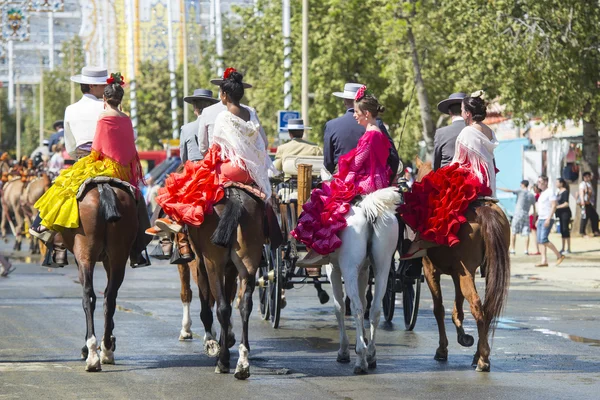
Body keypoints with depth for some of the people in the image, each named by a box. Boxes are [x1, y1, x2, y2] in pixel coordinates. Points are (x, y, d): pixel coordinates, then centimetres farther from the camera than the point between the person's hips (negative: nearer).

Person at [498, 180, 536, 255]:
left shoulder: (520, 191, -3)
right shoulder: (532, 195, 11)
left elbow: (509, 190, -10)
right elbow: (534, 208, 14)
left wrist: (498, 188, -4)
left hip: (518, 214, -4)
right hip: (526, 215, 4)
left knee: (513, 232, 3)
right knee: (526, 233, 3)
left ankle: (512, 249, 1)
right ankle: (526, 250, -2)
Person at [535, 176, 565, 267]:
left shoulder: (550, 192, -10)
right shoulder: (542, 193, 19)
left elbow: (554, 206, -17)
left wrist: (548, 219, -23)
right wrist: (538, 220, 21)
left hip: (547, 219, -10)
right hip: (541, 219, 10)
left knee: (543, 240, -16)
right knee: (540, 240, 4)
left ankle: (559, 256, -7)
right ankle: (544, 261, 4)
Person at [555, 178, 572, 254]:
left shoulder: (565, 192, -13)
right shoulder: (559, 192, 13)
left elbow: (566, 204, -18)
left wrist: (557, 207, -15)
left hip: (565, 212, -9)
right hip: (560, 213, 9)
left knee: (565, 229, -9)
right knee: (562, 230, 10)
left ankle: (568, 249, -7)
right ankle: (562, 248, 14)